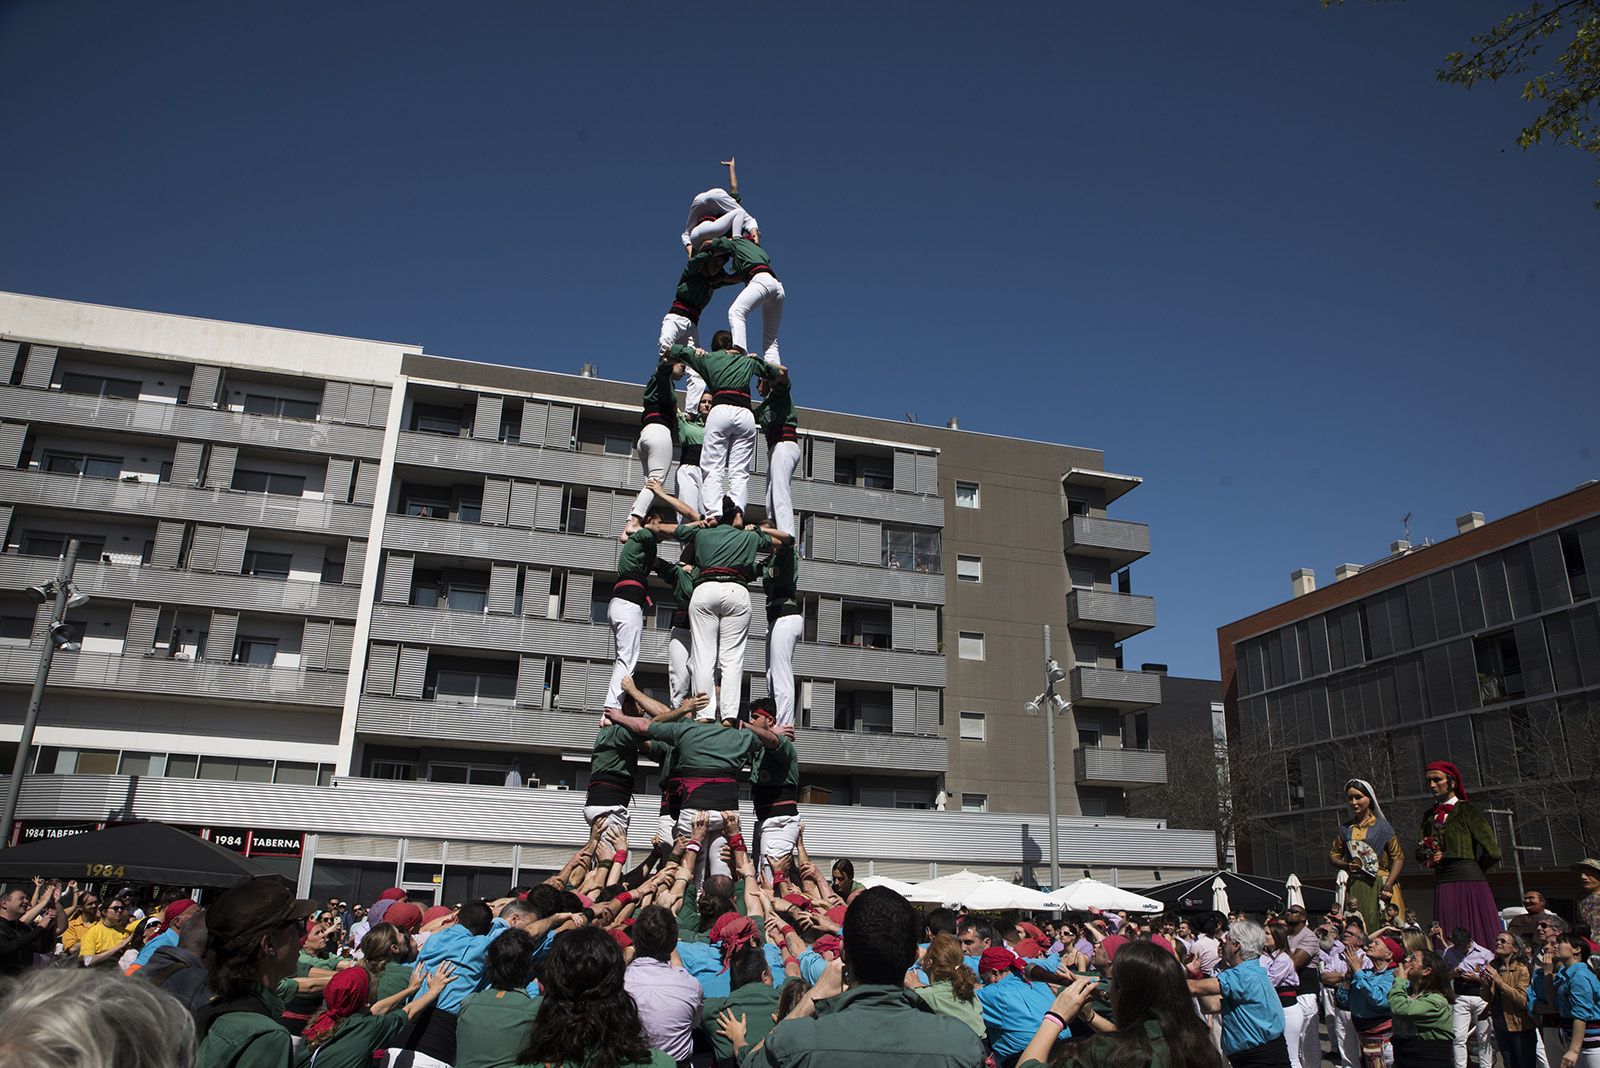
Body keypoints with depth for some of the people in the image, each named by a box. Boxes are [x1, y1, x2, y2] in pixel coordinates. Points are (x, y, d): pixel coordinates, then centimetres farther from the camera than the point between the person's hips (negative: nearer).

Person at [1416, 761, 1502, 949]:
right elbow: (1421, 855, 24)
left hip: (1469, 881, -5)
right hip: (1442, 883, 5)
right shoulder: (1430, 816, 18)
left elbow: (1492, 851, -5)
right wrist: (1425, 853, 1)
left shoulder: (1467, 810, 1)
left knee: (1476, 938, -7)